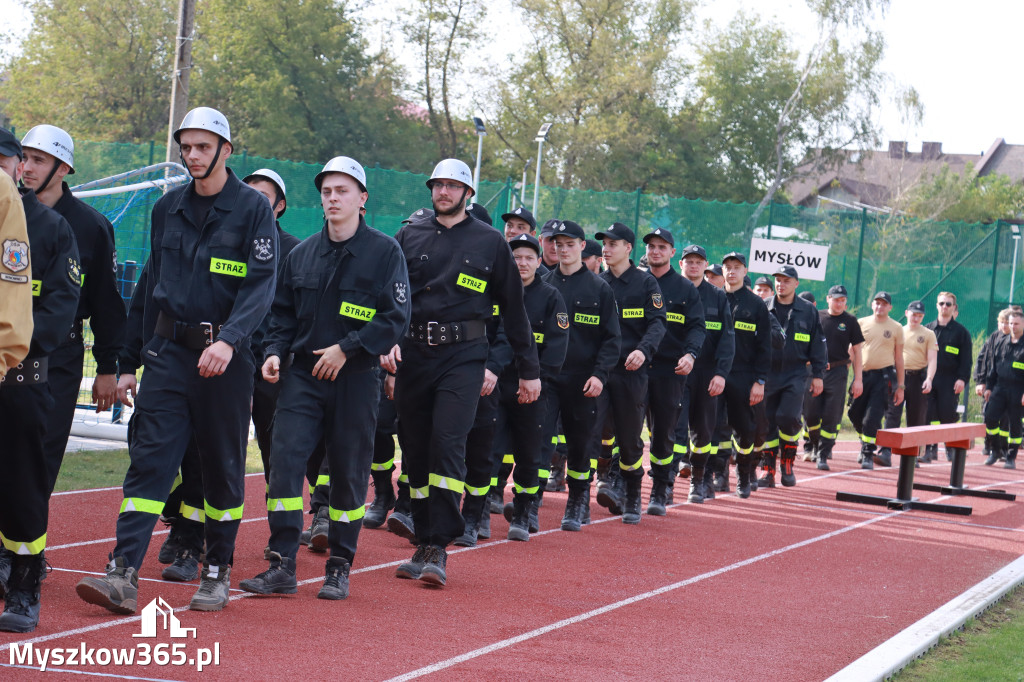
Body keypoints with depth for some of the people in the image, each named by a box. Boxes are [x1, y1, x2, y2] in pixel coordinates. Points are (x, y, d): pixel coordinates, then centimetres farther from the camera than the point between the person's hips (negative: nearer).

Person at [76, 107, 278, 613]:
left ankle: (218, 572, 19)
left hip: (225, 358, -3)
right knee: (149, 459, -7)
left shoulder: (252, 208, -2)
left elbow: (261, 285, -11)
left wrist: (229, 340, -27)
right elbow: (154, 286, 17)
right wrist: (130, 362, 15)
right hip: (169, 351, 3)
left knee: (223, 466, 6)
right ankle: (123, 574, -15)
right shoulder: (168, 209, 12)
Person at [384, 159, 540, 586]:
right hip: (412, 354, 3)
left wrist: (528, 369, 11)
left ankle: (439, 548, -15)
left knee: (448, 441, -16)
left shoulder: (490, 242, 8)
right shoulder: (409, 237, 12)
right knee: (415, 450, 5)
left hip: (463, 357, -3)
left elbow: (512, 307, 12)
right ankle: (423, 543, 14)